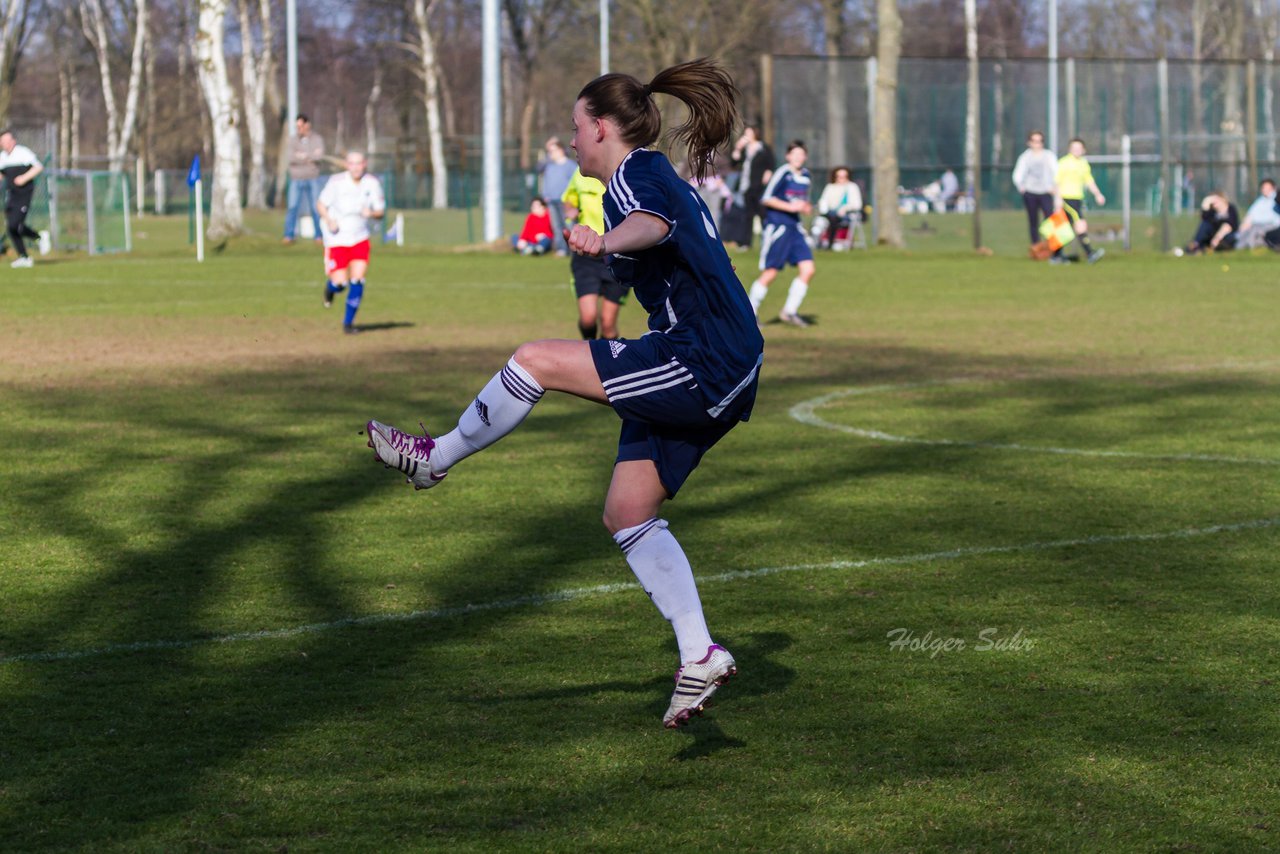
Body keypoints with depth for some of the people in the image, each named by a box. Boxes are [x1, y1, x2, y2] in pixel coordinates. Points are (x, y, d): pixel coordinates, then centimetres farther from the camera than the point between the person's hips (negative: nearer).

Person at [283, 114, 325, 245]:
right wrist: (311, 156, -12)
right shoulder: (293, 141, 4)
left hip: (313, 180, 0)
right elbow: (291, 158, -11)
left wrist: (303, 155, -13)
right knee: (292, 207, -8)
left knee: (316, 208, 1)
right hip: (296, 180, 0)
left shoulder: (317, 139, 2)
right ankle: (289, 235, -6)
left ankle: (319, 235, 9)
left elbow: (320, 157, -13)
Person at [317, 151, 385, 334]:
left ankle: (348, 322, 4)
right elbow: (321, 203, -2)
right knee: (340, 283, -7)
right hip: (337, 239, -2)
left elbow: (380, 212, 0)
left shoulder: (372, 183, -6)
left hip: (360, 238, 2)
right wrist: (328, 220, -20)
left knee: (358, 279, -10)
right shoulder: (336, 181, -13)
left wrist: (371, 213, -23)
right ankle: (330, 287, 33)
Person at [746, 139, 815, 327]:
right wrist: (790, 207, -18)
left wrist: (805, 208, 7)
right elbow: (767, 199, -13)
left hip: (794, 227, 7)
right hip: (777, 226, -7)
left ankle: (789, 311, 7)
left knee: (808, 269, -3)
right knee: (769, 273, -5)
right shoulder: (783, 173, -11)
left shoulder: (805, 175, 12)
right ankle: (750, 313, 8)